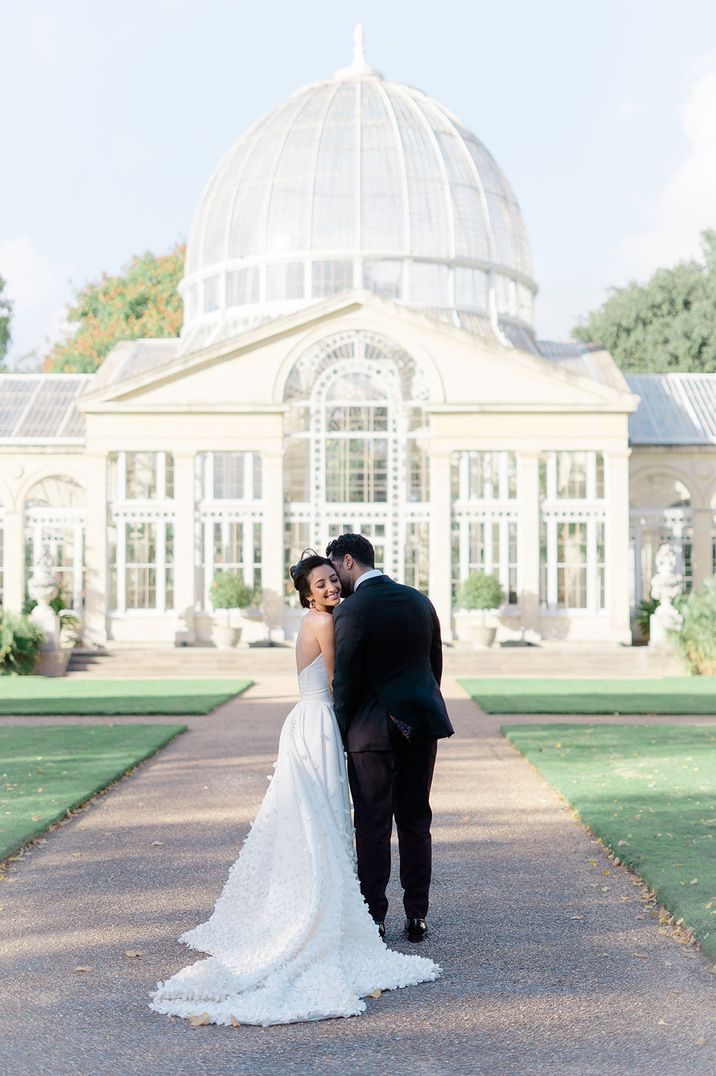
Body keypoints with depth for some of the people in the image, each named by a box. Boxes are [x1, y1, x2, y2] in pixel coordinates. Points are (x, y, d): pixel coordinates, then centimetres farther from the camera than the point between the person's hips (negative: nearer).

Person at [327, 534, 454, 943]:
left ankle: (374, 919, 6)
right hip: (421, 724, 6)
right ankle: (417, 916, 13)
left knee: (373, 825, 2)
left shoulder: (351, 612, -13)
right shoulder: (420, 601, 7)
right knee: (415, 820, 11)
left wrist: (342, 735, 0)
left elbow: (345, 682, -12)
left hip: (373, 729, -5)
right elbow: (435, 665, 12)